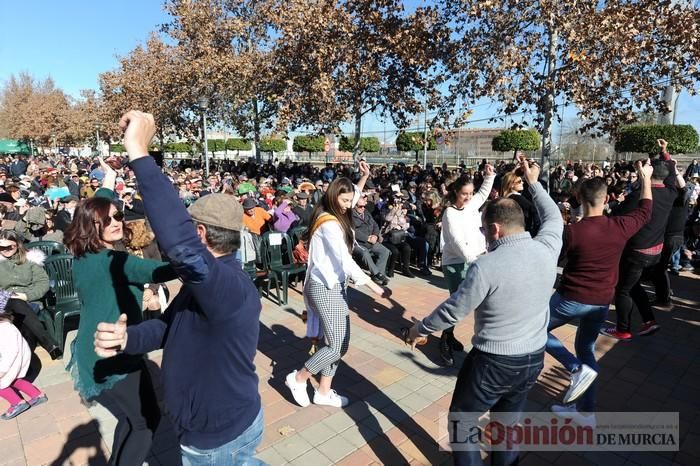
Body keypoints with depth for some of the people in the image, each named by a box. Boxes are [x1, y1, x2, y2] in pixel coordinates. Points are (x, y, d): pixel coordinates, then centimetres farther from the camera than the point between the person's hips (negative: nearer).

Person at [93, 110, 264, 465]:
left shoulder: (229, 285, -34)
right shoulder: (206, 282, 1)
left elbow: (181, 244, -52)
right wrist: (126, 338, -16)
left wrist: (138, 153, -46)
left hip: (219, 437, -8)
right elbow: (171, 325, 6)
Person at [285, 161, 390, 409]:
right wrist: (374, 287, -21)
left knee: (341, 343, 11)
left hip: (335, 285, 10)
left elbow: (353, 196, 29)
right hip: (324, 287, -10)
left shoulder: (334, 216, 9)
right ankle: (298, 378, 15)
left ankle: (323, 392, 24)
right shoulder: (329, 223, -19)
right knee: (337, 346, -5)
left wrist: (364, 178, 16)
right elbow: (345, 260, -24)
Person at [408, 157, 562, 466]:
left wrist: (420, 329, 1)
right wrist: (534, 183, 24)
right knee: (509, 422, 25)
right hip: (534, 358, 7)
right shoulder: (547, 249, -9)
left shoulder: (486, 266, -25)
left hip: (492, 361, -6)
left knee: (462, 421, 15)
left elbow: (453, 310, -15)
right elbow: (554, 217, 15)